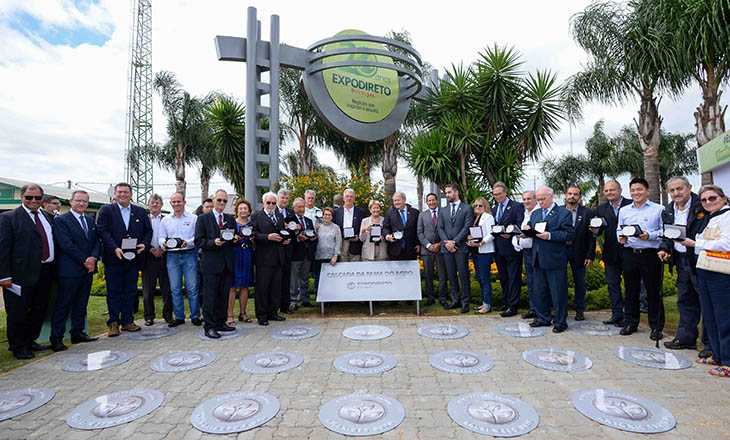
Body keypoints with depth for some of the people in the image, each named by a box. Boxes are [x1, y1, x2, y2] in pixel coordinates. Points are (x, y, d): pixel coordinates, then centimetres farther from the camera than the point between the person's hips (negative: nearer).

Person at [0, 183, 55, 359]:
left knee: (39, 310, 15)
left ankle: (30, 341, 32)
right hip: (22, 274, -6)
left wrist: (51, 267, 8)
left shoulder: (48, 217, 12)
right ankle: (18, 347, 22)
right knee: (18, 312, 6)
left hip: (44, 273, 6)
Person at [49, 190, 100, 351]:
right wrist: (85, 261, -14)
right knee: (63, 305, 1)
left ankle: (78, 333, 21)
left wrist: (93, 258, -7)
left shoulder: (91, 221, 14)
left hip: (88, 270, 6)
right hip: (69, 270, -6)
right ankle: (56, 339, 10)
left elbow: (97, 242, 10)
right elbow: (66, 245, -14)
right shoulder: (61, 220, -6)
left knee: (81, 303, 12)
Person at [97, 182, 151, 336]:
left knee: (130, 291, 9)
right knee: (113, 292, 4)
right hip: (113, 259, -3)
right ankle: (113, 323, 16)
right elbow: (103, 231, -7)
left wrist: (144, 244, -7)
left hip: (133, 258, 3)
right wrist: (115, 249, -18)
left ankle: (127, 321, 19)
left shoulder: (140, 212, 11)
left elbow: (148, 230, 11)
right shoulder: (106, 210, 2)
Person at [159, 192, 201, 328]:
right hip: (172, 256, 3)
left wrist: (187, 242, -18)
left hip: (189, 255, -3)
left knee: (192, 287, -3)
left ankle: (195, 316, 8)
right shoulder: (165, 220, 14)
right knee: (175, 288, 6)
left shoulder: (193, 218, 3)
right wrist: (164, 243, -9)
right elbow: (161, 237, 13)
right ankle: (179, 317, 17)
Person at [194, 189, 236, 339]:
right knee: (210, 296, -1)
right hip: (211, 263, -5)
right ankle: (209, 326, 8)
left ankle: (220, 323, 22)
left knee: (224, 295, 11)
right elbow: (198, 241, -5)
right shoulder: (203, 218, 1)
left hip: (227, 263, 5)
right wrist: (213, 242, -20)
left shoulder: (231, 219, 15)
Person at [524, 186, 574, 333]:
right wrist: (527, 230, -6)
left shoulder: (563, 213, -5)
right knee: (540, 291, 14)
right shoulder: (535, 213, 16)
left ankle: (560, 321, 17)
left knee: (558, 292, 3)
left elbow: (569, 234, -13)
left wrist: (550, 235, -23)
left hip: (555, 260, -6)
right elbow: (529, 227, 18)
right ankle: (543, 318, 28)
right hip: (538, 259, 6)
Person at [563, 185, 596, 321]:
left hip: (578, 253, -1)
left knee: (580, 283, 8)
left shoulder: (587, 212, 0)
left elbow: (591, 236, -1)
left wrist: (590, 256, -6)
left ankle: (580, 310, 24)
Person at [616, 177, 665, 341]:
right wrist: (621, 237, -4)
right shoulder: (623, 210, 13)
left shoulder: (658, 209, 1)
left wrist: (650, 236, -19)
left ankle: (656, 326, 17)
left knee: (654, 291, 3)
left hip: (651, 254, -3)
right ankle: (630, 323, 22)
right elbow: (619, 230, 16)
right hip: (629, 254, 4)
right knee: (631, 290, 11)